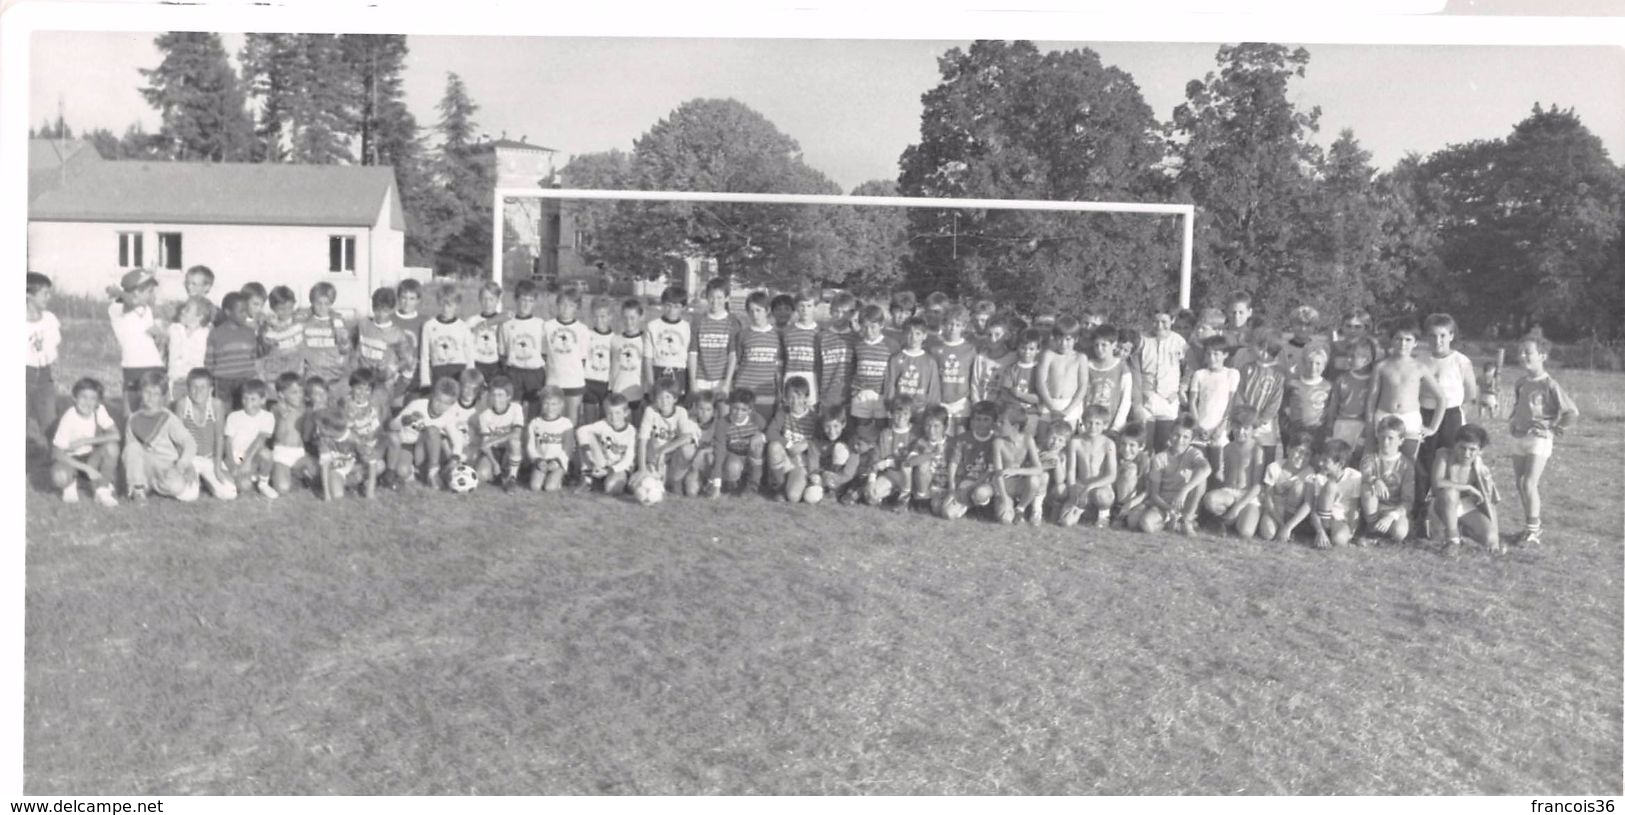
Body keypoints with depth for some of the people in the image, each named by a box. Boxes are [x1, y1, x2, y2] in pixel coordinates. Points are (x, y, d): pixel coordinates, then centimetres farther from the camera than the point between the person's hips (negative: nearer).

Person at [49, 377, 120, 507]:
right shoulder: (69, 418, -23)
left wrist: (85, 441, -28)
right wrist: (87, 468, -30)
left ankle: (102, 490, -9)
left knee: (111, 446, -27)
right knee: (59, 477, -37)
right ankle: (70, 484, 3)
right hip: (68, 459, -3)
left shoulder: (99, 410, -13)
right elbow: (58, 453, -23)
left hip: (89, 457, 4)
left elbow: (115, 435, -21)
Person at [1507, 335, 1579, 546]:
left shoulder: (1549, 385, -13)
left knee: (1529, 483, -13)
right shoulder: (1521, 383, 7)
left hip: (1539, 440, -7)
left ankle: (1532, 530, -4)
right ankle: (1531, 526, 21)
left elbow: (1572, 412, -14)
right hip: (1518, 438, 7)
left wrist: (1557, 428, -7)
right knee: (1521, 485, 9)